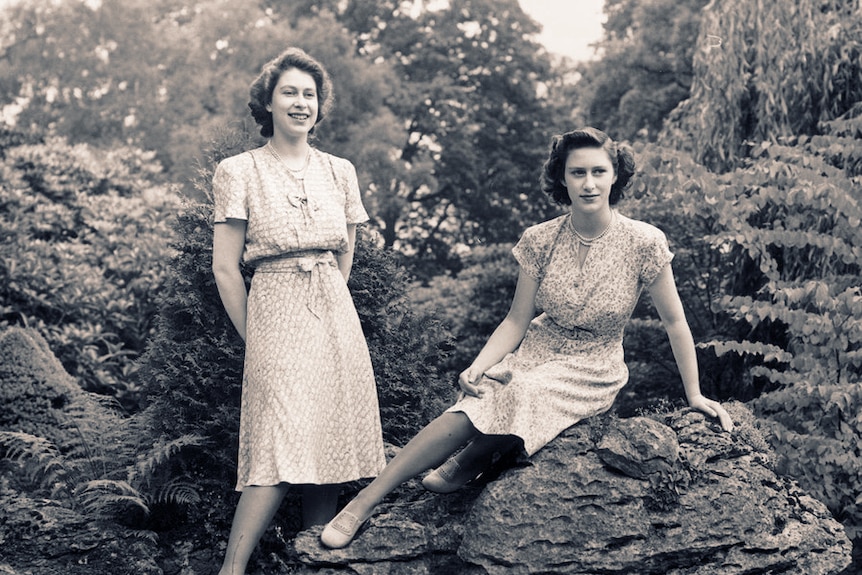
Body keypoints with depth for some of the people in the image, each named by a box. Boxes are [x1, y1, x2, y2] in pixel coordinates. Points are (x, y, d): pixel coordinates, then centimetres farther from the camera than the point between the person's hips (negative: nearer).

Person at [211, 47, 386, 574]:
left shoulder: (340, 172, 11)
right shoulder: (239, 172, -1)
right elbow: (226, 269, -1)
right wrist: (254, 337, 1)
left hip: (337, 321, 4)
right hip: (276, 318, -4)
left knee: (329, 449, 1)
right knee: (283, 454, -14)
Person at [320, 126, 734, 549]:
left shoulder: (644, 244, -13)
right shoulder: (540, 240, -6)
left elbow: (674, 321, -2)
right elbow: (516, 320, -2)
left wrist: (694, 395, 3)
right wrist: (477, 367, -19)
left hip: (591, 372, -2)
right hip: (533, 353, 2)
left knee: (517, 395, -35)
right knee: (477, 400, -29)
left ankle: (467, 463, -4)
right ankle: (363, 503, -28)